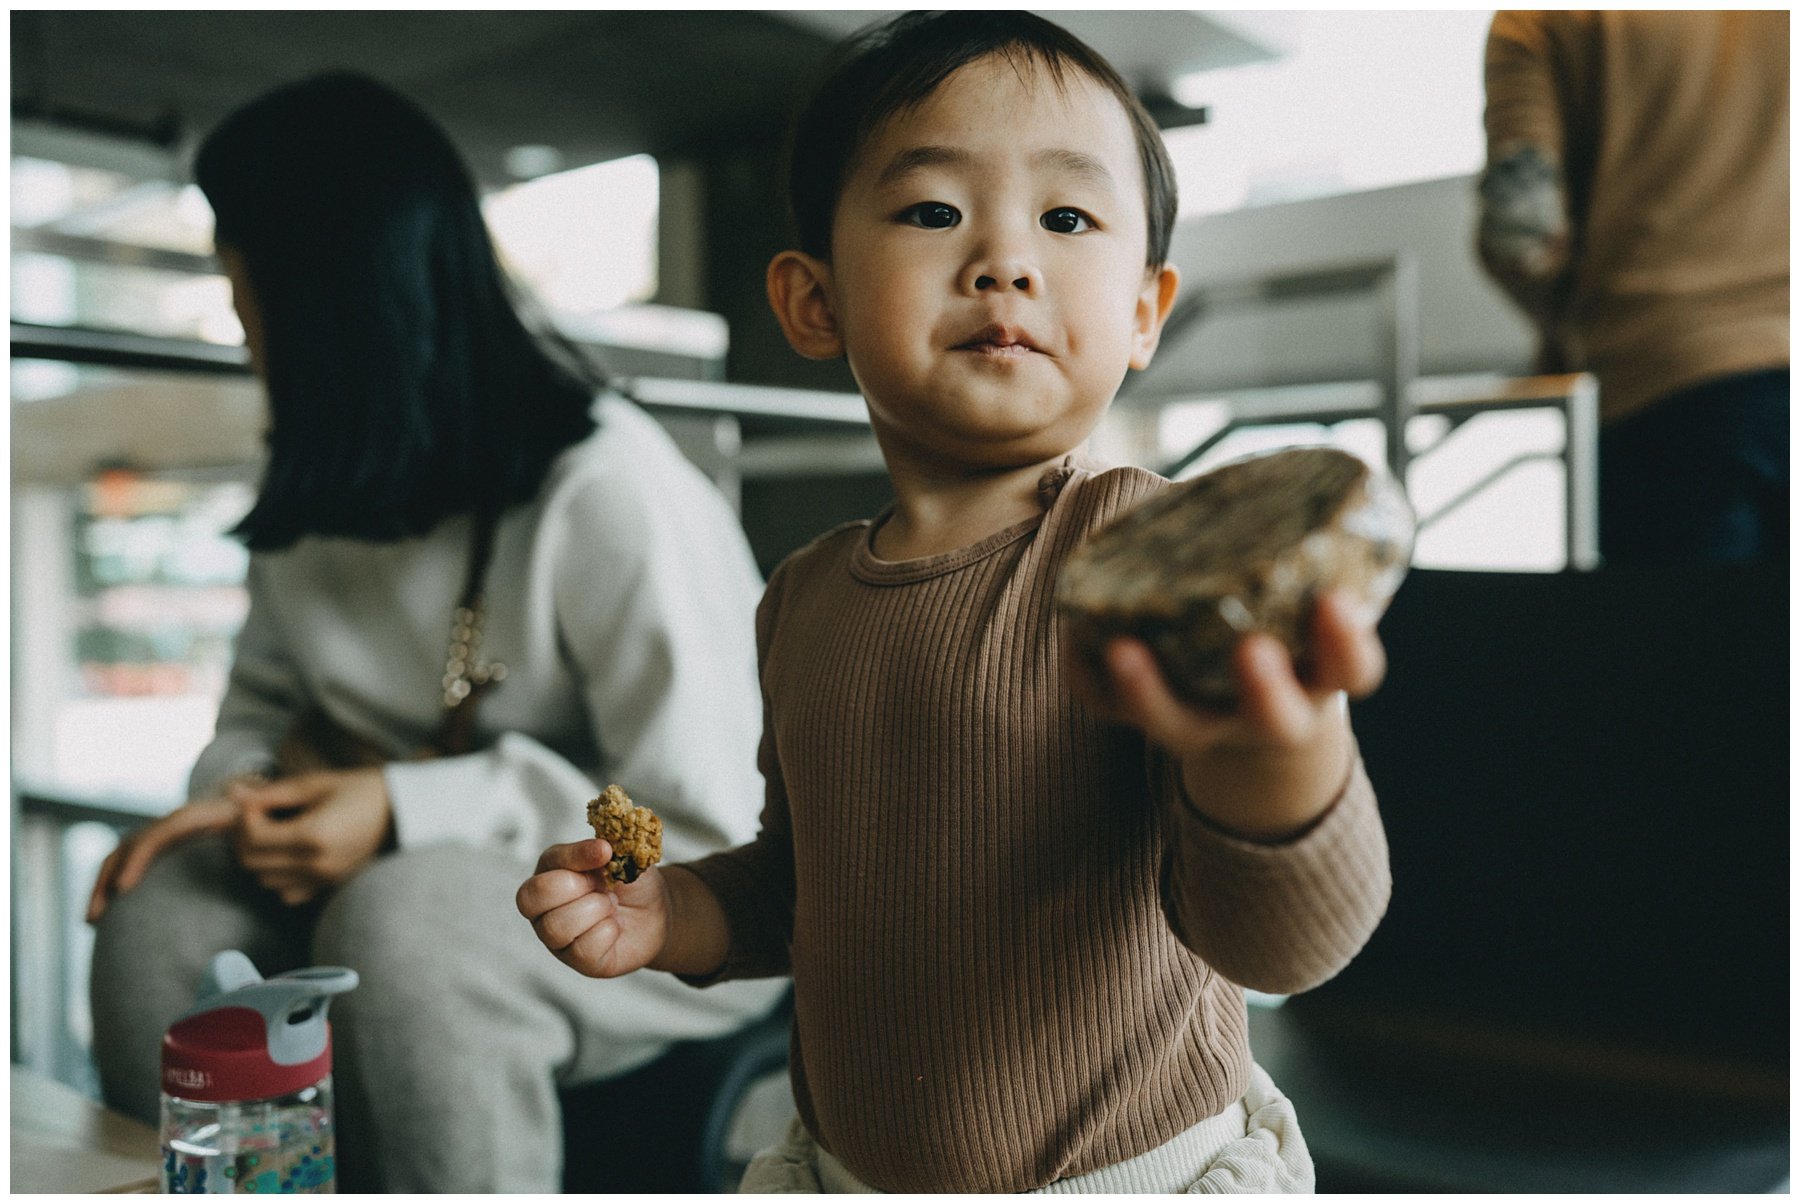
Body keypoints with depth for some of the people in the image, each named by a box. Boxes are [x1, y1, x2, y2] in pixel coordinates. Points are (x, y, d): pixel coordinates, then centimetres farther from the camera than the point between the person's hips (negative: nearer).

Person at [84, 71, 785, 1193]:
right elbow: (262, 703, 19)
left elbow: (715, 829, -21)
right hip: (417, 868, 7)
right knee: (159, 916, -17)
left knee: (399, 922, -34)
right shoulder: (314, 494, 5)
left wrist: (409, 811, -23)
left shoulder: (610, 490, -21)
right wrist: (237, 791, -5)